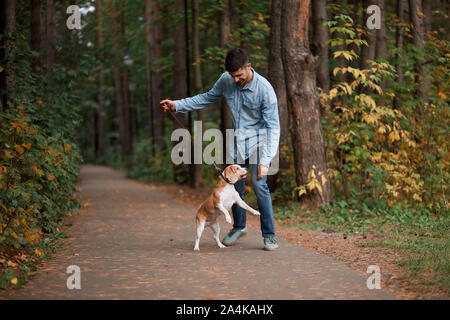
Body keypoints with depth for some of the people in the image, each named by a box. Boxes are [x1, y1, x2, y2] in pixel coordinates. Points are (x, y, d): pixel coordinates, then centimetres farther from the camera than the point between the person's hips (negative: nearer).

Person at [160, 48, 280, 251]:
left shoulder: (264, 89, -23)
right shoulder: (226, 80, -6)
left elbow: (273, 126, -22)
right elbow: (207, 98, 13)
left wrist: (265, 160, -29)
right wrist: (177, 105, 4)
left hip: (259, 142, -5)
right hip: (237, 143, 5)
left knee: (259, 184, -17)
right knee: (235, 186, 10)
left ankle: (269, 235, -8)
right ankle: (239, 227, 32)